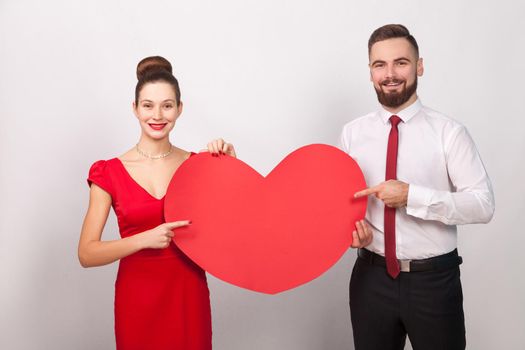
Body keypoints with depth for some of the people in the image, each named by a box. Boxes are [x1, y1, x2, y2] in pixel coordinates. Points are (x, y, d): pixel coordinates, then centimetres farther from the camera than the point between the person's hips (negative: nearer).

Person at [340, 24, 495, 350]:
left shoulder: (449, 132, -9)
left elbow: (483, 205, -13)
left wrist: (412, 195, -22)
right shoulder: (353, 133, 0)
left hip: (434, 279, -2)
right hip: (372, 277, 2)